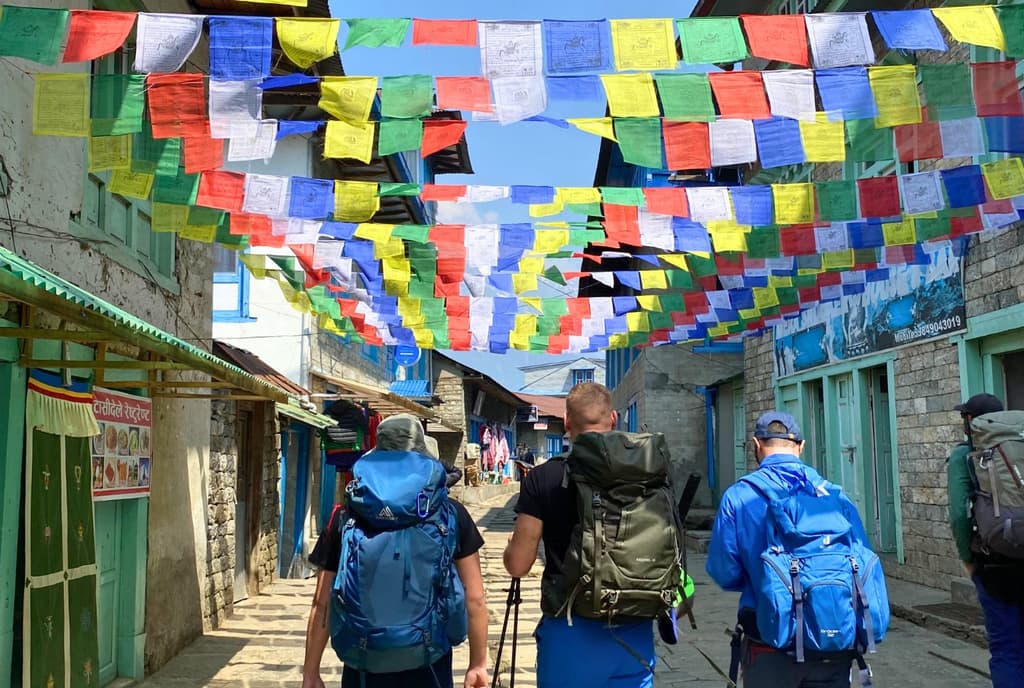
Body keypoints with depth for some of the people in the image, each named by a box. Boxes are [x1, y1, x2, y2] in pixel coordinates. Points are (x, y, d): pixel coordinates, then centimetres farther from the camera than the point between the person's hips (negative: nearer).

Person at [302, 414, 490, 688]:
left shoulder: (346, 517, -5)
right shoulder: (451, 515, -5)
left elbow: (322, 605, -1)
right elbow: (475, 600, -2)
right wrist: (479, 663, 9)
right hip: (429, 666, 0)